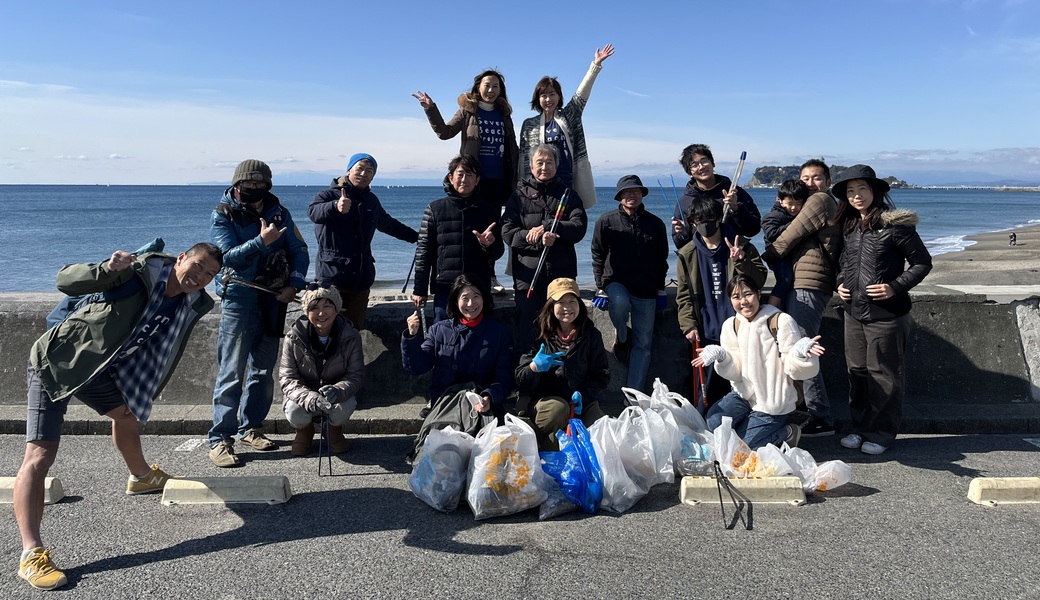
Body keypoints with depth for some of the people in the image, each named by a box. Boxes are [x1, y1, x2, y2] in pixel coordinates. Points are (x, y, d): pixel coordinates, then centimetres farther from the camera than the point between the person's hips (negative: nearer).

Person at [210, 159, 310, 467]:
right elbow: (229, 256, -16)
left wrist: (294, 285, -9)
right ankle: (220, 439, 0)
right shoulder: (223, 215, -3)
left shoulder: (278, 212, 7)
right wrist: (261, 242, -30)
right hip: (239, 299, -4)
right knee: (231, 372, -5)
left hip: (274, 299, 5)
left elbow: (299, 250, 6)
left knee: (263, 369, 12)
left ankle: (250, 427, 25)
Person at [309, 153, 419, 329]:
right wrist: (336, 206, -46)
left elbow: (389, 224, 35)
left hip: (361, 282, 5)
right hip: (331, 280, -5)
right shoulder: (329, 195, -2)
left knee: (355, 330, 5)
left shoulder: (371, 201, 17)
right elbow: (314, 212, -26)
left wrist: (416, 237, 41)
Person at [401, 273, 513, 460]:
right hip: (444, 403, 1)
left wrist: (489, 397, -18)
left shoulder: (499, 333, 10)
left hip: (482, 404, 0)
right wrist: (411, 337, -10)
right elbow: (416, 366, 6)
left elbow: (504, 379, 2)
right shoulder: (439, 330, 14)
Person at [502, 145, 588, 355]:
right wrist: (538, 240, -16)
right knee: (525, 328, 2)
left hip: (561, 272, 1)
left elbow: (579, 227, -3)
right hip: (527, 272, -1)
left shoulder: (568, 195, 13)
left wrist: (545, 228, -15)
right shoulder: (520, 195, 10)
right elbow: (507, 231, -2)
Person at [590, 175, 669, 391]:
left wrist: (660, 290, 11)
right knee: (619, 303, -38)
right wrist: (601, 289, -6)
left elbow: (662, 260, 14)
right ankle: (621, 338, -5)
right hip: (616, 283, -2)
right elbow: (598, 257, 1)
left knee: (643, 344, -2)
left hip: (646, 291, 2)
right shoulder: (606, 221, -1)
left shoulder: (655, 224, 6)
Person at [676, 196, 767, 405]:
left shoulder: (741, 247, 0)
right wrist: (689, 325, -3)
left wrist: (741, 261, -21)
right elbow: (684, 295, 5)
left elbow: (759, 280, -5)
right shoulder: (687, 255, 3)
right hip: (708, 333, 1)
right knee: (711, 386, 8)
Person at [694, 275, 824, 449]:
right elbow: (735, 372, -5)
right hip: (744, 394, 5)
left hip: (773, 403, -4)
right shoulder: (730, 325, -2)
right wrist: (721, 357, -25)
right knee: (714, 421, -17)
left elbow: (795, 369, -15)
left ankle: (787, 433, 16)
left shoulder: (782, 322, -16)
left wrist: (800, 353, -37)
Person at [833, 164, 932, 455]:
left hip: (886, 314, -6)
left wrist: (896, 287, -18)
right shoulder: (849, 226, 8)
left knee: (883, 375, 3)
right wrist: (840, 283, 6)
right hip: (854, 312, 7)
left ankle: (882, 433, 16)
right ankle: (860, 427, 26)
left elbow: (922, 262, -8)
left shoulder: (894, 224, -12)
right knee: (857, 371, 13)